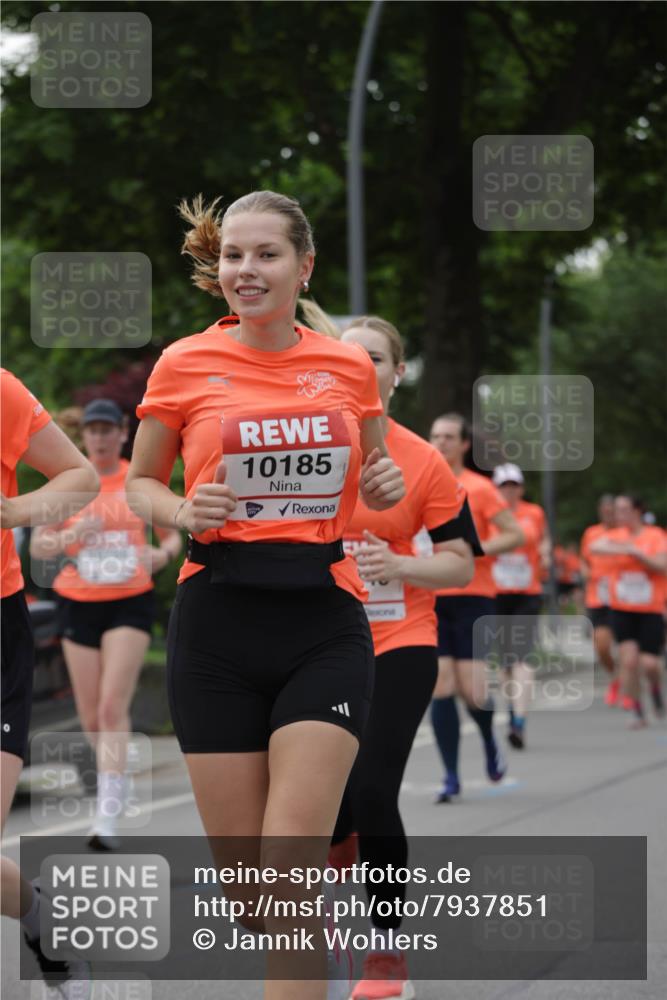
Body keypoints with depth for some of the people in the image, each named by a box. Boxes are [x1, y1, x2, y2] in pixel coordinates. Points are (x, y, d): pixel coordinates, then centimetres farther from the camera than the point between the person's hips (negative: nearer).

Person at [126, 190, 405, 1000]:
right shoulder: (185, 365, 1)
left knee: (293, 870, -13)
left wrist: (383, 488, -1)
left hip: (324, 627, 0)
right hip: (217, 627, 0)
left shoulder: (348, 367, 5)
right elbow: (140, 482, 12)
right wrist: (184, 512, -10)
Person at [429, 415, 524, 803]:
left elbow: (515, 535, -6)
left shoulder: (479, 488, -3)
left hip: (472, 598, -3)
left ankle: (490, 741, 25)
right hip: (431, 599, 3)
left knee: (471, 689, -8)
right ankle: (451, 777, 1)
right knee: (441, 687, -4)